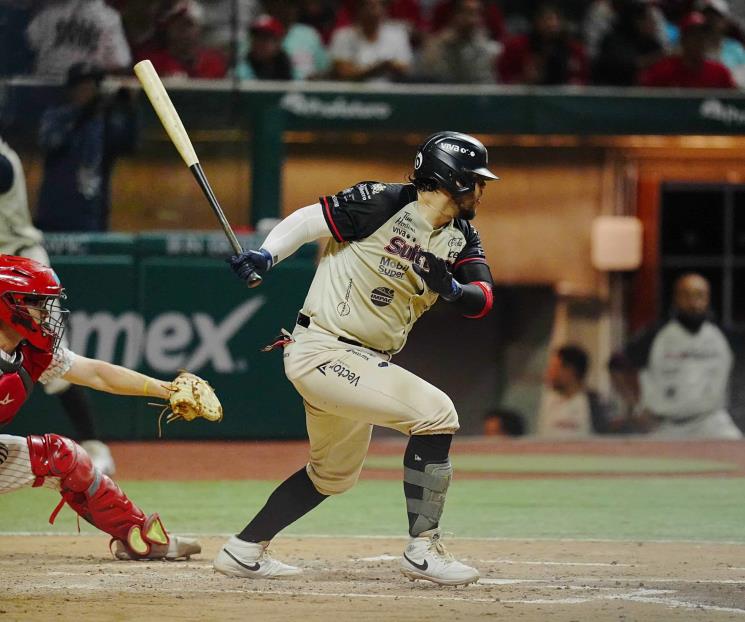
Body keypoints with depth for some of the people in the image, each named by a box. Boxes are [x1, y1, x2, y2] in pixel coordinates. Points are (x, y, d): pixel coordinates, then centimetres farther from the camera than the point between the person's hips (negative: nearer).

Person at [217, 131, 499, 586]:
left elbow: (482, 298, -5)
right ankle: (423, 550, -14)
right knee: (435, 412, -20)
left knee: (335, 474, 23)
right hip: (322, 353, -10)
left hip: (365, 361, 10)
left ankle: (244, 551, 36)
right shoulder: (382, 204, -16)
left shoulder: (461, 237, 5)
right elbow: (308, 220, -10)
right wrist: (265, 255, -25)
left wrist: (451, 288, -26)